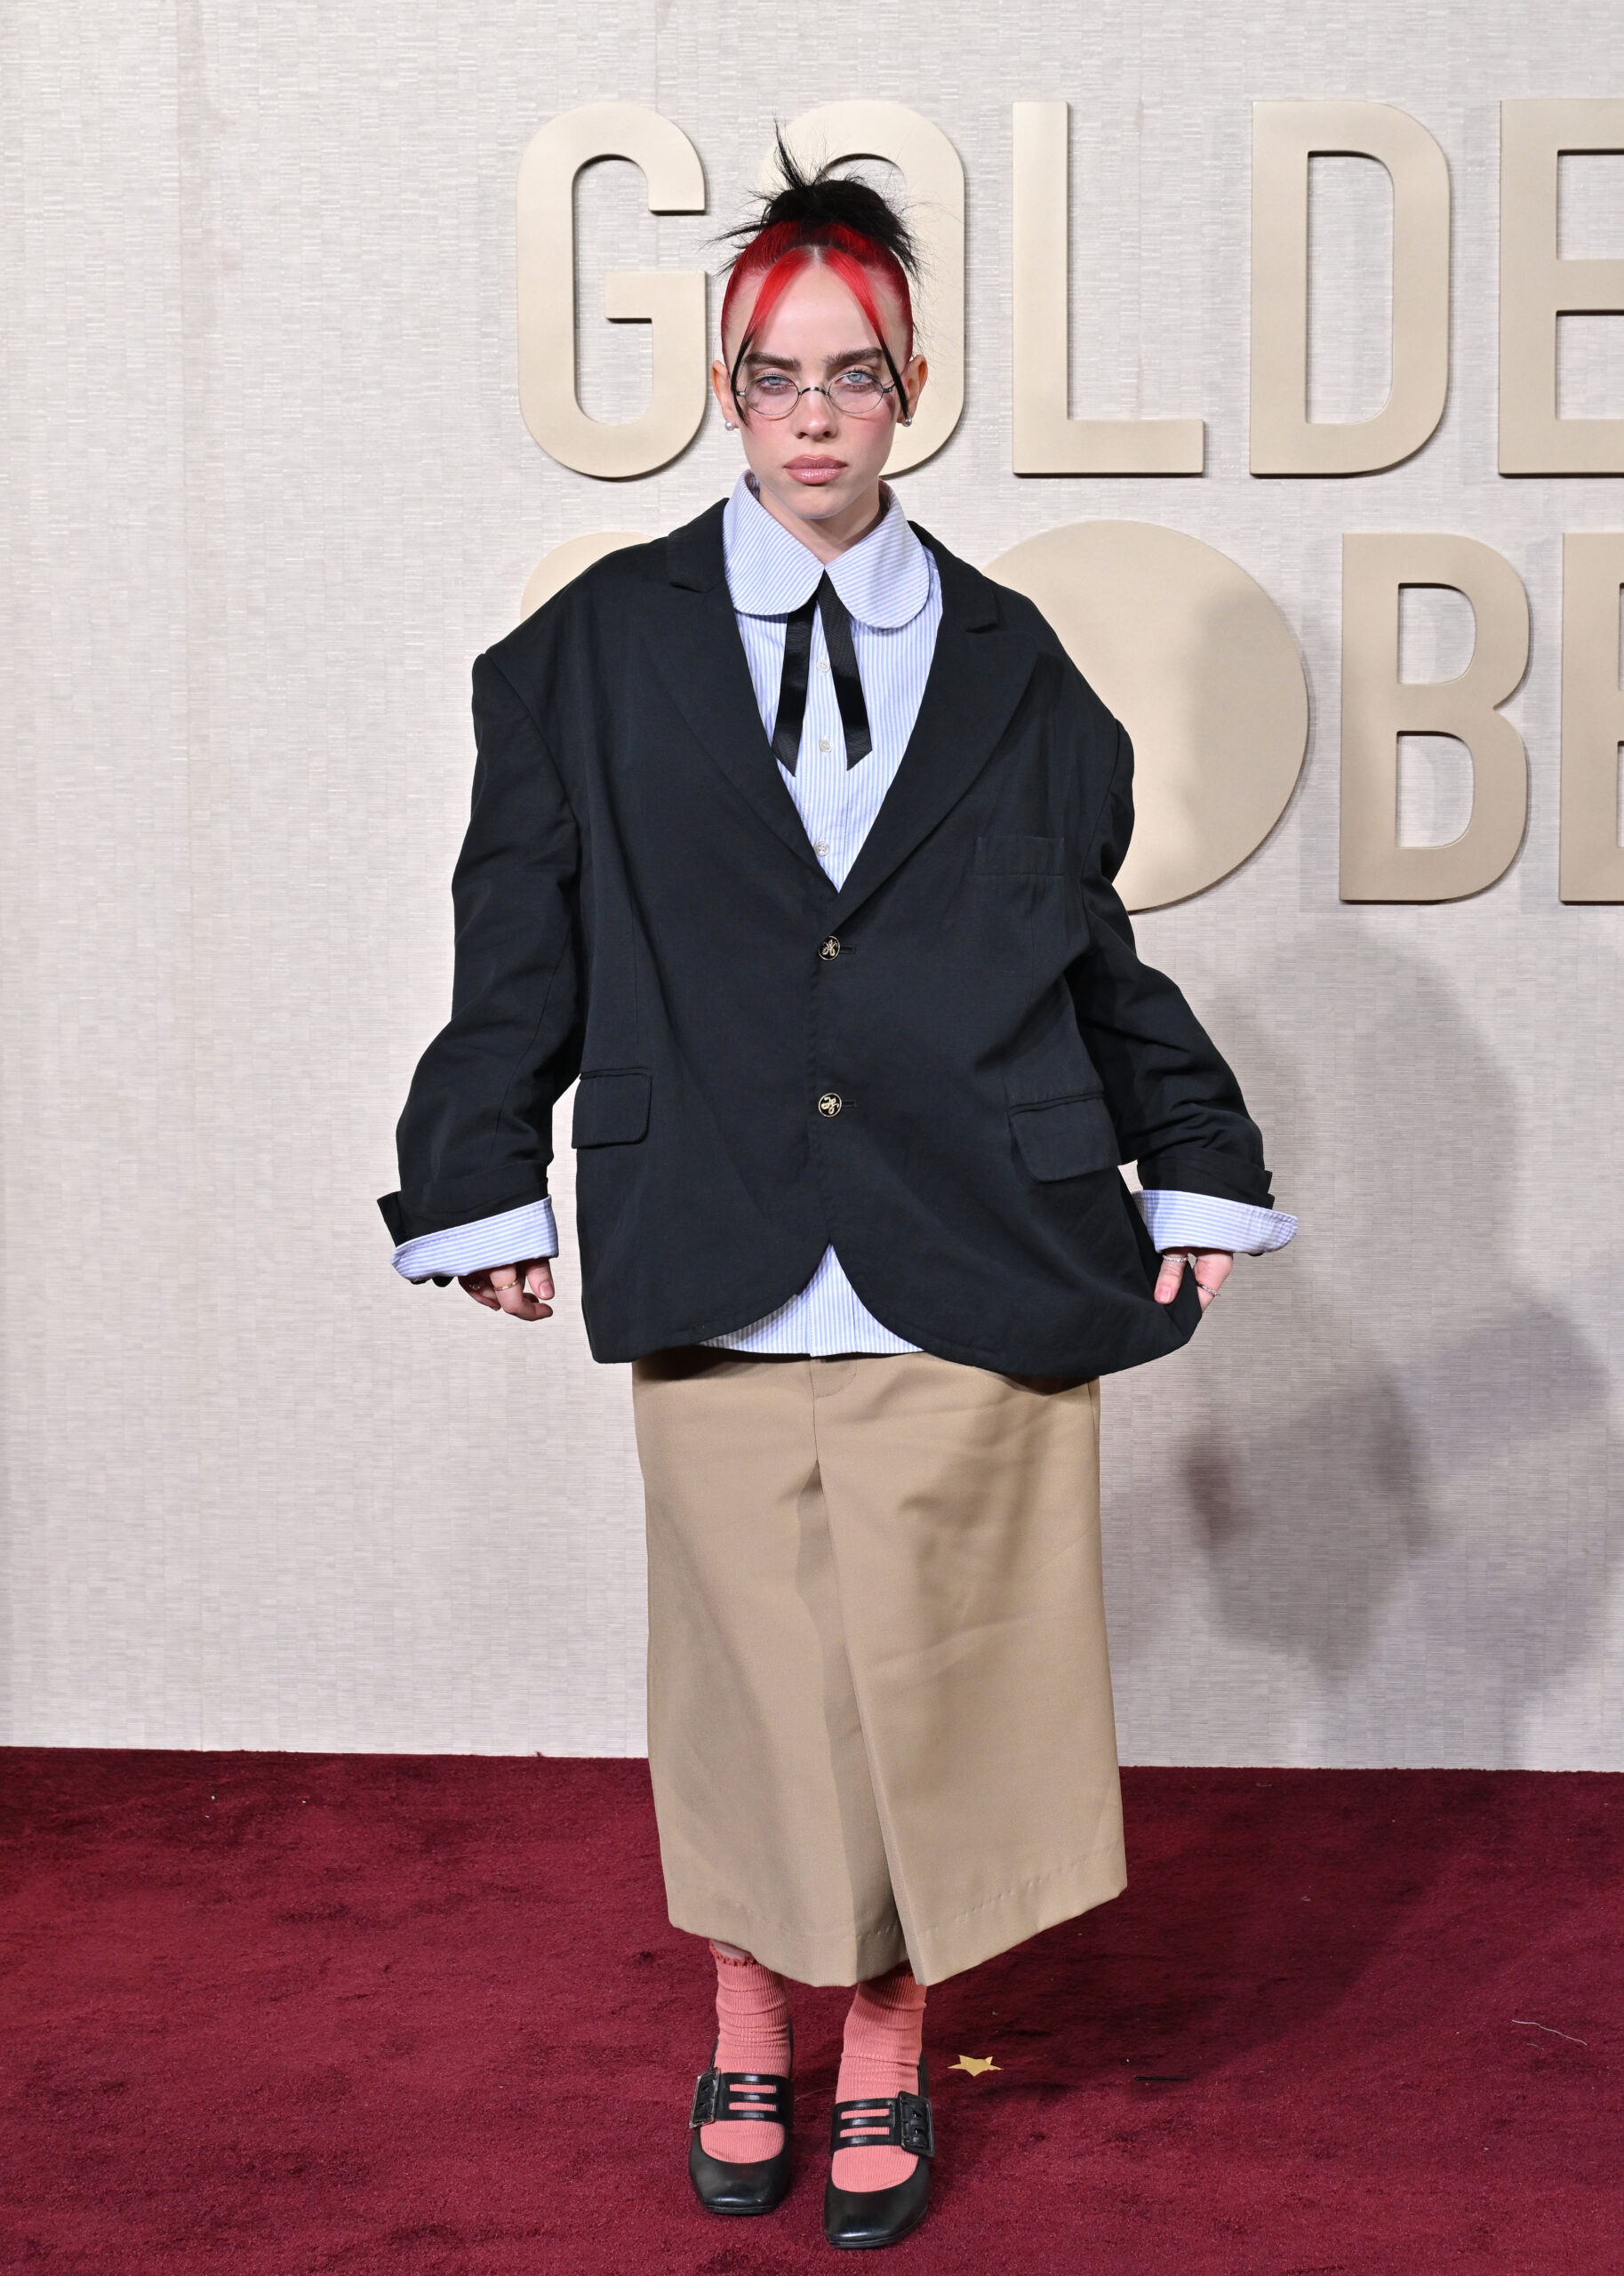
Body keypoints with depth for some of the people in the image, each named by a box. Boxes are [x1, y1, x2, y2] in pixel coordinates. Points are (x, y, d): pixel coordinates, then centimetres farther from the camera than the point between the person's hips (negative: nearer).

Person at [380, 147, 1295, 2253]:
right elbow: (520, 935, 7)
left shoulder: (1008, 663, 10)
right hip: (714, 1266, 0)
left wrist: (1192, 1170, 13)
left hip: (973, 1271, 1)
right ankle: (749, 2038, 30)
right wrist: (488, 1185, 4)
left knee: (929, 1677, 5)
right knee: (746, 1671, 8)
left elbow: (1092, 941, 14)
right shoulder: (599, 648, 8)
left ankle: (887, 2053, 25)